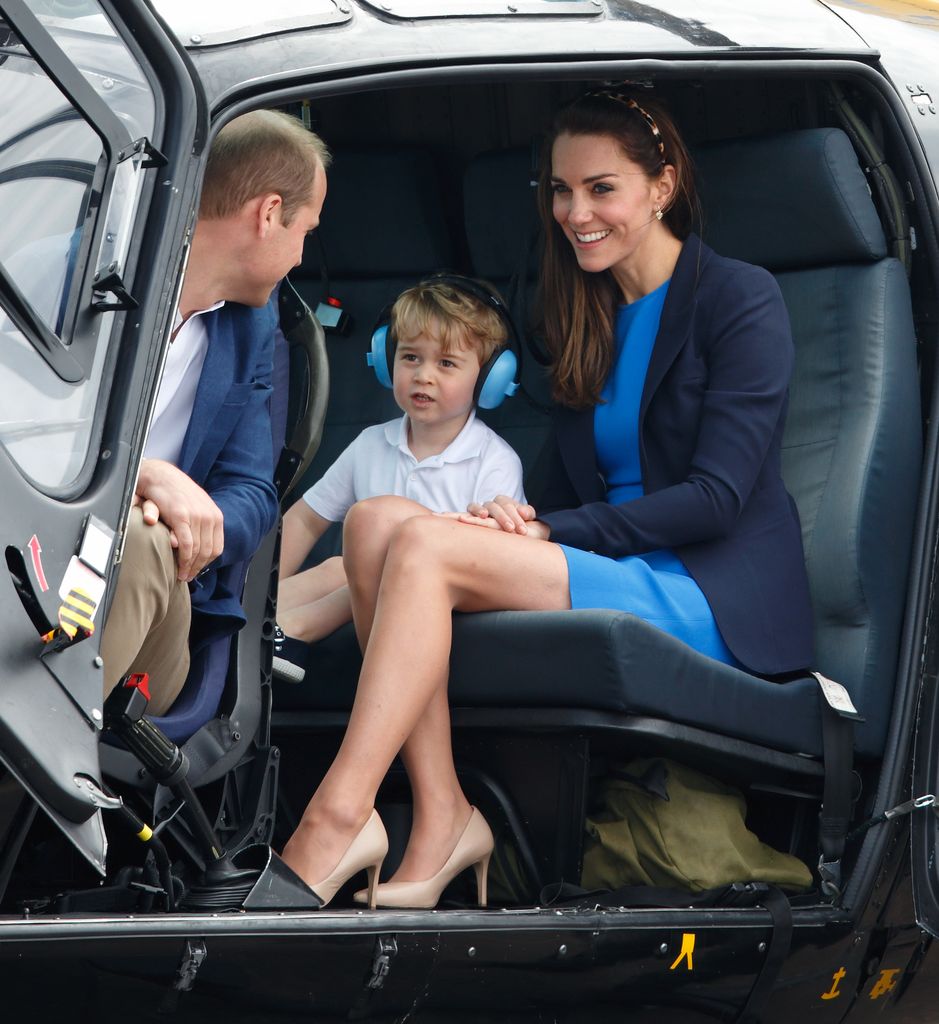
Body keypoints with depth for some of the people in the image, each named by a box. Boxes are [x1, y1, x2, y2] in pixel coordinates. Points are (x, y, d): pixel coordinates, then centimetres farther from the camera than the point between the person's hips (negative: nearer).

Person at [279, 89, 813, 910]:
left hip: (713, 598, -7)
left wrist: (550, 531, -14)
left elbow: (715, 498, -11)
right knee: (376, 520, -16)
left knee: (424, 547, -25)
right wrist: (524, 523, -6)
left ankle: (337, 818, -31)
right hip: (618, 575, 7)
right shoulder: (591, 318, 21)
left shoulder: (741, 301, -2)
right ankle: (440, 824, -26)